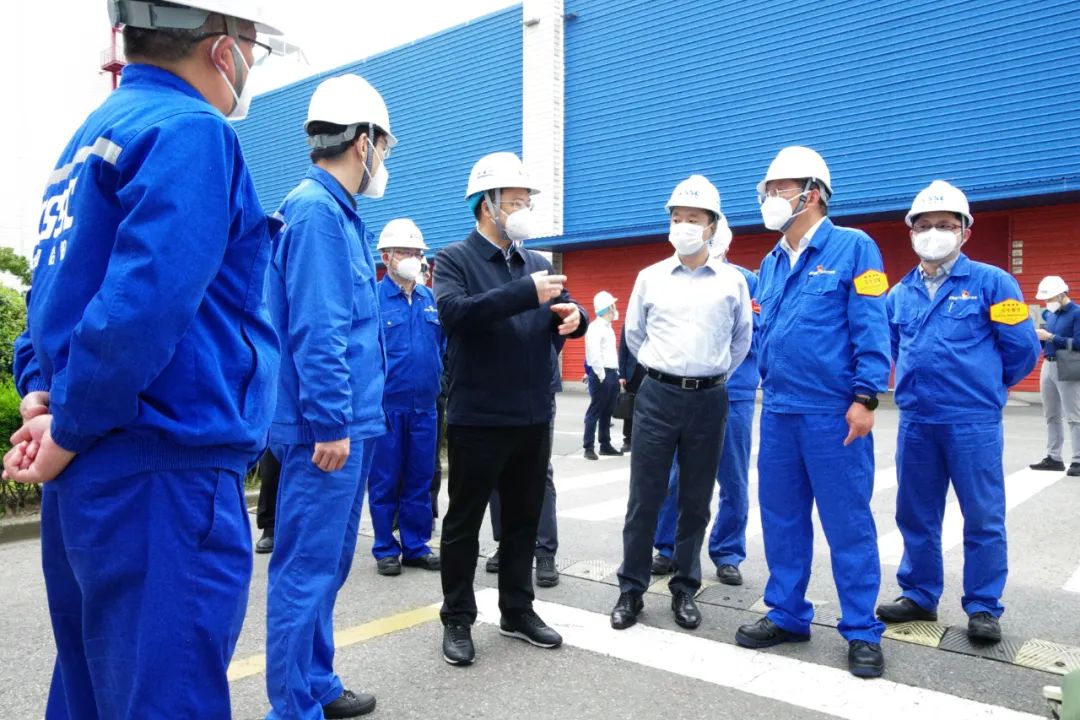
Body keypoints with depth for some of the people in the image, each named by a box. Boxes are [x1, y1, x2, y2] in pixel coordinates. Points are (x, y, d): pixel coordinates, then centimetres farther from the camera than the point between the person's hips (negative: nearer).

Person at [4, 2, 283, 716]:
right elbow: (141, 306, -23)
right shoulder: (190, 130, -12)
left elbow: (62, 291, 20)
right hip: (164, 477, -10)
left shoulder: (92, 136, 17)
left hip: (88, 479, 10)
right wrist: (69, 433, -11)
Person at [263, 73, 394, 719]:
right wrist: (331, 423, -20)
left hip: (350, 424, 10)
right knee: (308, 566, -1)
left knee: (328, 562, 18)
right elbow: (316, 330, -20)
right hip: (327, 426, -10)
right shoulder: (317, 210, -13)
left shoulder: (338, 212, 17)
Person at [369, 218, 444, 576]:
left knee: (420, 481, 11)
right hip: (386, 406, -4)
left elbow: (444, 345, 16)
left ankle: (417, 546, 24)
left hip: (425, 406, 4)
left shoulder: (432, 299, 9)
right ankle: (386, 549, 19)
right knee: (385, 482, 6)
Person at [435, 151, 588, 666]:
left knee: (523, 518, 16)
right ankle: (457, 620, 21)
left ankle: (517, 610, 31)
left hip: (533, 417, 6)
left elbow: (564, 316, 12)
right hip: (478, 419, -6)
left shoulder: (537, 263, 13)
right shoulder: (455, 260, -5)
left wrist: (575, 315, -13)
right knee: (464, 522, 7)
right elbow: (454, 312, -24)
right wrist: (526, 293, -28)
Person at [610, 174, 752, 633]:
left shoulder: (732, 281, 4)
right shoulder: (650, 277, 5)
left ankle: (684, 590, 24)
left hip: (709, 400, 0)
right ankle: (631, 590, 15)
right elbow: (634, 334, 16)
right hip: (657, 396, 0)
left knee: (695, 502, 9)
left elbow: (741, 339, 15)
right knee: (644, 500, 2)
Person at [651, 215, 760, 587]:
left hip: (733, 394, 0)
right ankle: (668, 548, 22)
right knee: (674, 476, 6)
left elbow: (760, 339, 1)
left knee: (733, 480, 7)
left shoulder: (746, 281, 5)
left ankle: (728, 554, 22)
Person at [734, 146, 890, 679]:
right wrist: (770, 389, 16)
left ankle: (861, 631, 17)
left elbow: (872, 329, -10)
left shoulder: (853, 248, -5)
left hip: (833, 414, -6)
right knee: (781, 517, 13)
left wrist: (864, 398, -15)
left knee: (847, 523, 3)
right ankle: (787, 615, 27)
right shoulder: (771, 264, 13)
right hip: (778, 412, 7)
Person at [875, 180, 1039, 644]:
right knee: (916, 515, 12)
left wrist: (984, 387, 8)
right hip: (915, 421, 4)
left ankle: (984, 608, 19)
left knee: (983, 518, 5)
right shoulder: (900, 294, 10)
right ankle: (919, 596, 27)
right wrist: (918, 386, 14)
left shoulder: (990, 282, -2)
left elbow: (1022, 349, -1)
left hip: (973, 422, -4)